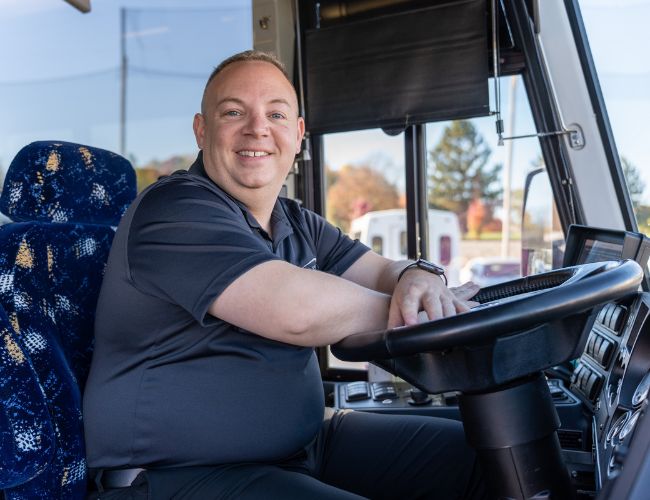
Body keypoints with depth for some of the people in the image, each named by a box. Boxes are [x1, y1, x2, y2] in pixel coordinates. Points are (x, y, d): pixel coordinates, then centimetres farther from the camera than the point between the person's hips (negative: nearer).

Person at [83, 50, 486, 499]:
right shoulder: (175, 211, -17)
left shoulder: (298, 225, 12)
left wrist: (418, 278, -15)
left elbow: (383, 272, 10)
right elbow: (295, 309, -28)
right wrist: (403, 309, -14)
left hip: (304, 443, 9)